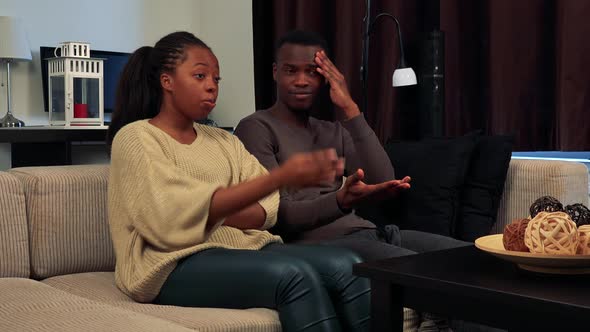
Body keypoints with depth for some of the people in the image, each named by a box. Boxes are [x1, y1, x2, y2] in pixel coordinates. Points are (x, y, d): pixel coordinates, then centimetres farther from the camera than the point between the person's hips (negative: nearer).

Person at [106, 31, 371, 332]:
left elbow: (268, 211, 7)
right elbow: (178, 217, -15)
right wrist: (280, 177, -21)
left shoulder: (223, 141, 21)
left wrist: (210, 215, -14)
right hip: (176, 265, -6)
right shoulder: (135, 138, 1)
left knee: (346, 265, -20)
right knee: (294, 273, -31)